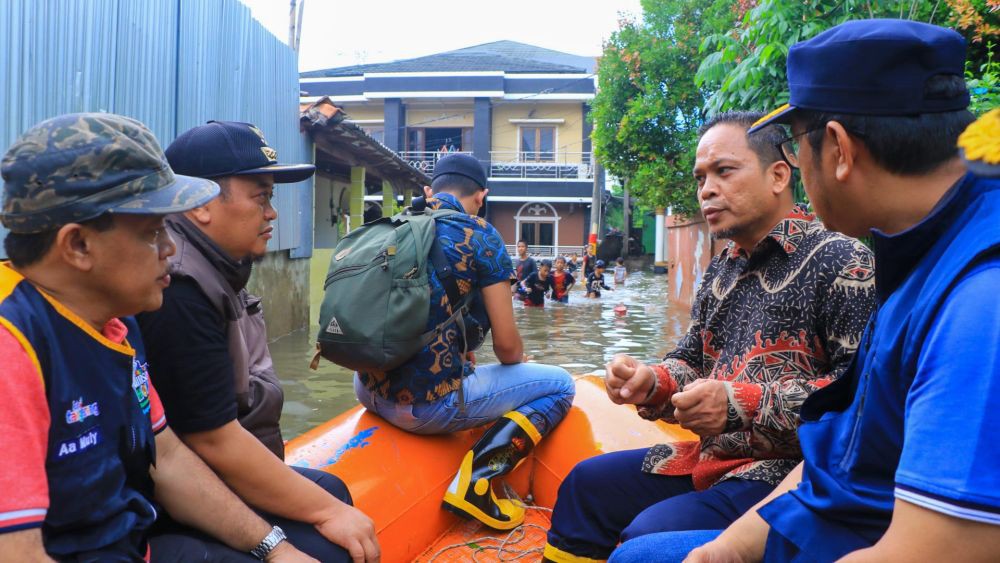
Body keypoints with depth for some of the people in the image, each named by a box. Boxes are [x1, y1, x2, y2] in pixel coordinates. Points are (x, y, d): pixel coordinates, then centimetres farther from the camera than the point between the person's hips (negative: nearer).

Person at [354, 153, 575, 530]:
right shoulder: (478, 234, -5)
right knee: (559, 385, 8)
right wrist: (517, 362, 17)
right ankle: (477, 478, -7)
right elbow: (506, 344, -6)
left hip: (371, 393, 7)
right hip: (430, 404, -6)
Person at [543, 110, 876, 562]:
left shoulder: (840, 260, -13)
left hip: (789, 471, -8)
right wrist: (651, 382, -4)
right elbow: (692, 358, 19)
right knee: (585, 485, 13)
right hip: (712, 458, 9)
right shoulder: (723, 267, 14)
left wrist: (742, 403, -26)